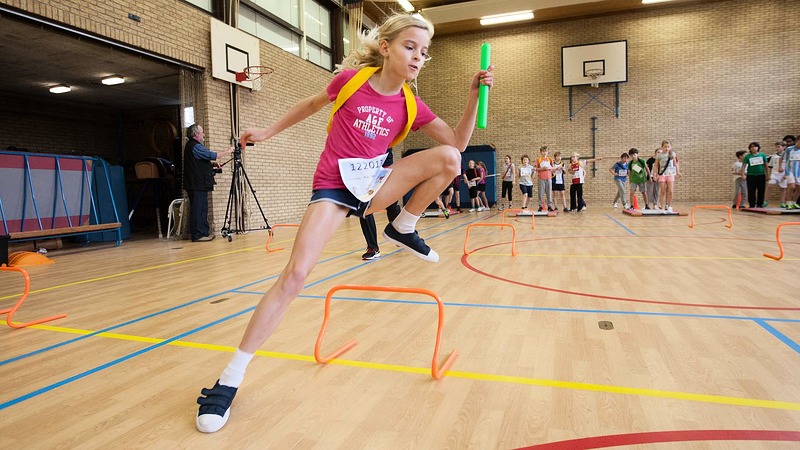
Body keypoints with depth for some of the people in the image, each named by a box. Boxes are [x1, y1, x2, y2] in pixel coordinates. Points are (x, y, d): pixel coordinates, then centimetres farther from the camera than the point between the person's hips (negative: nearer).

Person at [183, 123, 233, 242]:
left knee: (202, 209, 13)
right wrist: (227, 151, -4)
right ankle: (197, 235, -6)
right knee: (198, 209, -8)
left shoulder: (193, 145, 20)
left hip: (199, 184, 11)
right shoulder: (194, 146, -14)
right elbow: (212, 155, -15)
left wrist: (212, 165, 13)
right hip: (197, 184, -11)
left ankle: (204, 232, 18)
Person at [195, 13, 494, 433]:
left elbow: (458, 142, -2)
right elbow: (311, 104, 11)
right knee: (294, 275, -20)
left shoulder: (411, 106, 0)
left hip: (373, 184, 4)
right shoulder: (350, 78, -8)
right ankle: (230, 378, -8)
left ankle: (403, 229, 3)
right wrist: (269, 131, 19)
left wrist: (474, 93, -11)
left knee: (448, 158, -18)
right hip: (332, 187, -3)